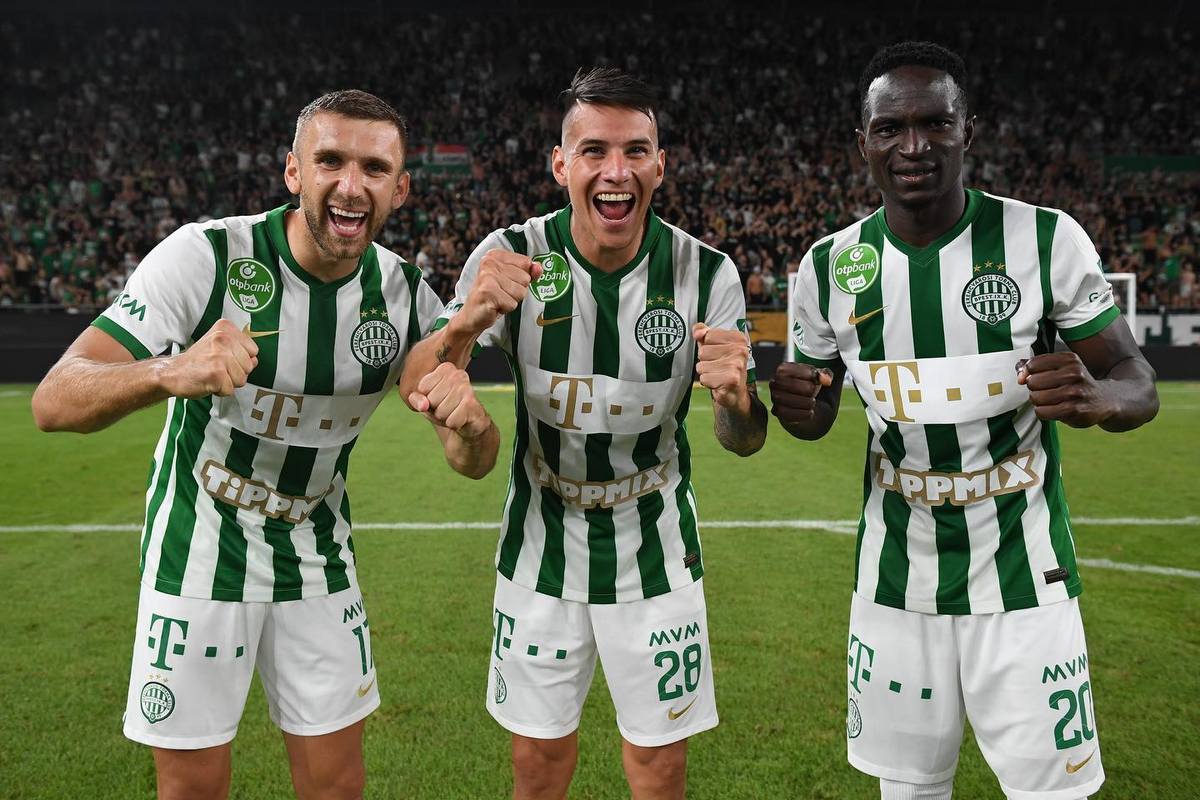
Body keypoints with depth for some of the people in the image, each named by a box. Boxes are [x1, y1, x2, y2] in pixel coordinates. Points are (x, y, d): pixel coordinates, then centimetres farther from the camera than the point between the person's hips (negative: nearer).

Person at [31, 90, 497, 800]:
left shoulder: (407, 295, -8)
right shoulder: (206, 256, -19)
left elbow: (473, 461, -5)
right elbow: (55, 402, -25)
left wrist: (471, 425, -30)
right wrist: (169, 373, -47)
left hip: (318, 554, 3)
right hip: (199, 552, -2)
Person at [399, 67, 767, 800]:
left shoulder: (707, 273, -14)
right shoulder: (511, 256, -14)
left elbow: (744, 441, -8)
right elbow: (416, 389, -17)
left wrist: (737, 396, -32)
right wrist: (467, 322, -37)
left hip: (657, 549, 0)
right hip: (543, 542, 0)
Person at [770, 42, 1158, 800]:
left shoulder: (1047, 240, -11)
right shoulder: (830, 266, -4)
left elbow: (1138, 382, -4)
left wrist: (1095, 396, -28)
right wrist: (793, 405, -16)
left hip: (1022, 579, -2)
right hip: (894, 585, 2)